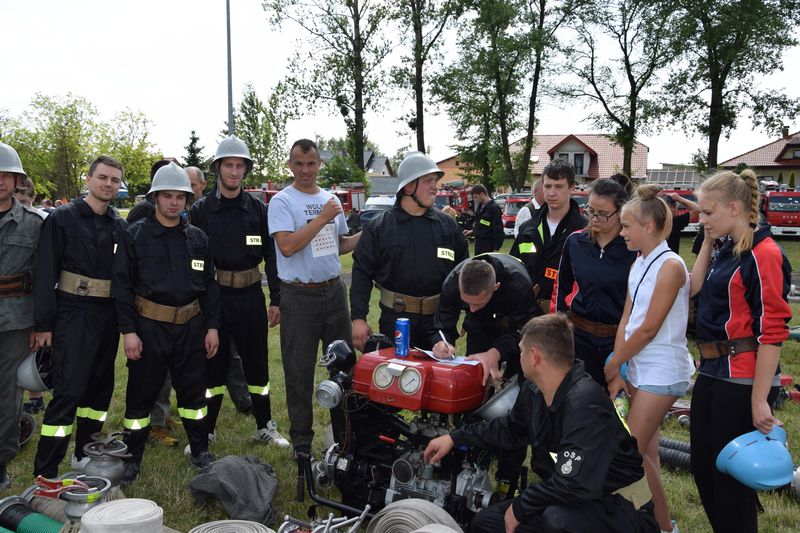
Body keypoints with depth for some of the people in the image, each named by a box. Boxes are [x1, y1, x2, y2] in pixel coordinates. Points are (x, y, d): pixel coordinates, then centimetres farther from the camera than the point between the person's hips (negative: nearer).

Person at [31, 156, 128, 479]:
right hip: (73, 315, -5)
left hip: (109, 316, 5)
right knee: (68, 391, -9)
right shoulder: (63, 219, -4)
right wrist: (44, 323, -10)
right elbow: (45, 273, -7)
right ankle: (44, 473, -1)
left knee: (100, 386, 13)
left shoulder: (121, 227, 9)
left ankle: (85, 452, 30)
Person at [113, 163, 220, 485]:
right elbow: (123, 285, -4)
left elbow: (209, 285, 11)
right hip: (149, 326, -2)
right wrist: (128, 330, -10)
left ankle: (200, 451, 26)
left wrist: (212, 326, 5)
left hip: (191, 326, 3)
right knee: (141, 394, 7)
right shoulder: (135, 235, -1)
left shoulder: (197, 238, 8)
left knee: (193, 390, 11)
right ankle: (131, 458, 22)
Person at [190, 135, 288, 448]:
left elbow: (271, 255, 6)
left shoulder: (257, 209, 6)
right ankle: (205, 432, 20)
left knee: (257, 363, 10)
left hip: (250, 296, 2)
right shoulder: (201, 210, 1)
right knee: (213, 364, 6)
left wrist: (276, 299, 2)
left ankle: (265, 426, 24)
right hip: (214, 295, -1)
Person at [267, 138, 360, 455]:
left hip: (334, 291, 6)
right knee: (299, 372, 4)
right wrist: (322, 218, -17)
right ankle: (301, 439, 18)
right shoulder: (282, 201, -7)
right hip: (299, 296, -5)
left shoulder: (331, 200, 12)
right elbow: (287, 246, -20)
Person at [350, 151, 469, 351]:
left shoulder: (448, 224, 6)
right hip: (395, 319, -2)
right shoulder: (379, 227, -1)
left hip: (440, 319, 3)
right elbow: (362, 273, -1)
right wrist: (358, 318, -8)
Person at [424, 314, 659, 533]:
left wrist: (519, 507, -21)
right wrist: (455, 438, 15)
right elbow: (511, 429, 18)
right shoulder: (533, 391, -1)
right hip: (564, 498, 9)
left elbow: (575, 486, -35)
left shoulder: (585, 405, -30)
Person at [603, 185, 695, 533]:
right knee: (645, 451, 15)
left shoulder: (670, 266, -17)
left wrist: (612, 366, -8)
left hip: (661, 372, -8)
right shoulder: (639, 265, 9)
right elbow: (625, 321, 6)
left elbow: (648, 329, -18)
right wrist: (618, 370, -2)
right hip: (638, 368, 8)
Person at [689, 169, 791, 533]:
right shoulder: (728, 251, 10)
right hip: (712, 372, 9)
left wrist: (759, 400, -20)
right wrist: (707, 241, 10)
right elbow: (696, 289, 20)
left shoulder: (764, 254, -16)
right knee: (702, 467, 18)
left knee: (731, 475, 3)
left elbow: (772, 332, -19)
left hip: (743, 378, -9)